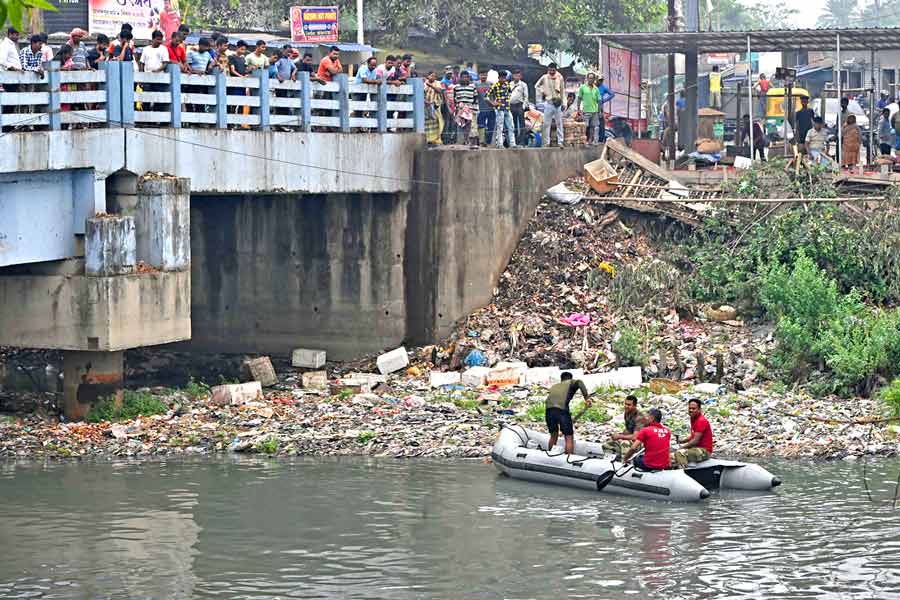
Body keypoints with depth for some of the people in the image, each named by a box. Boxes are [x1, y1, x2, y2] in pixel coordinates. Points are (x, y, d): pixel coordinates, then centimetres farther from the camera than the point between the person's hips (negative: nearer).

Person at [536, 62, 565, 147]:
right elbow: (536, 86, 15)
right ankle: (546, 142, 2)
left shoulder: (559, 77, 2)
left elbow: (562, 91, 4)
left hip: (558, 102, 0)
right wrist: (541, 93, 2)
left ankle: (560, 142, 3)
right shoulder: (544, 78, 1)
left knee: (559, 123, 1)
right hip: (548, 102, 0)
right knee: (546, 124, -1)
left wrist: (563, 103, 0)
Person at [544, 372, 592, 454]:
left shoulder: (554, 387, 36)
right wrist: (586, 397, -12)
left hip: (548, 408, 5)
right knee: (569, 437, 4)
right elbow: (579, 382, -2)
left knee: (553, 435, 23)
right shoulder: (571, 383, 21)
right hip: (562, 409, -5)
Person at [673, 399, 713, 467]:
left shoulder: (701, 421, -18)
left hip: (704, 451, -11)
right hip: (697, 448, 11)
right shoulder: (693, 419, 12)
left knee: (680, 453, -27)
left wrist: (682, 447, -14)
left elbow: (695, 441, -21)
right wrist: (682, 441, 9)